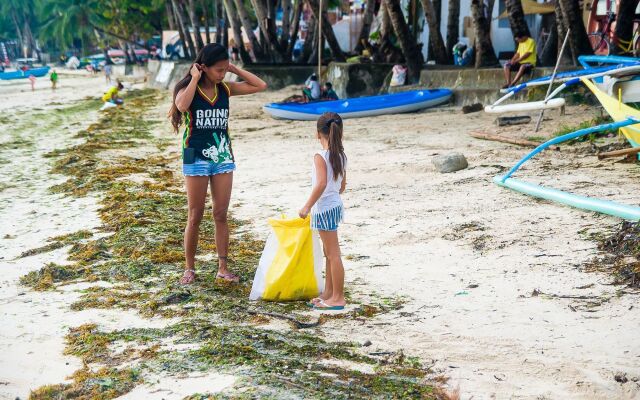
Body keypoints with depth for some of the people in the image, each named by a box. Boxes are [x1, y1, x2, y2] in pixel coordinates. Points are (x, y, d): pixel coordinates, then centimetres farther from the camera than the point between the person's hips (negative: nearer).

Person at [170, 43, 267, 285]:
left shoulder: (225, 89, 3)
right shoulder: (188, 89, -8)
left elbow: (260, 86, 3)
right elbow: (181, 106, -32)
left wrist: (235, 69, -2)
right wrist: (195, 79, -20)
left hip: (223, 157, 4)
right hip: (196, 158, -3)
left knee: (221, 215, 5)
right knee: (195, 216, 3)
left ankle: (223, 267, 12)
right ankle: (189, 269, 14)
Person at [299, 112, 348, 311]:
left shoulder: (320, 156, -17)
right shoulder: (341, 156, 7)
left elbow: (321, 184, -26)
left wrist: (307, 206, -19)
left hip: (324, 209, -9)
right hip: (335, 205, 9)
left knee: (333, 254, -3)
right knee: (329, 253, 18)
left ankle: (338, 298, 3)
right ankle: (328, 293, 27)